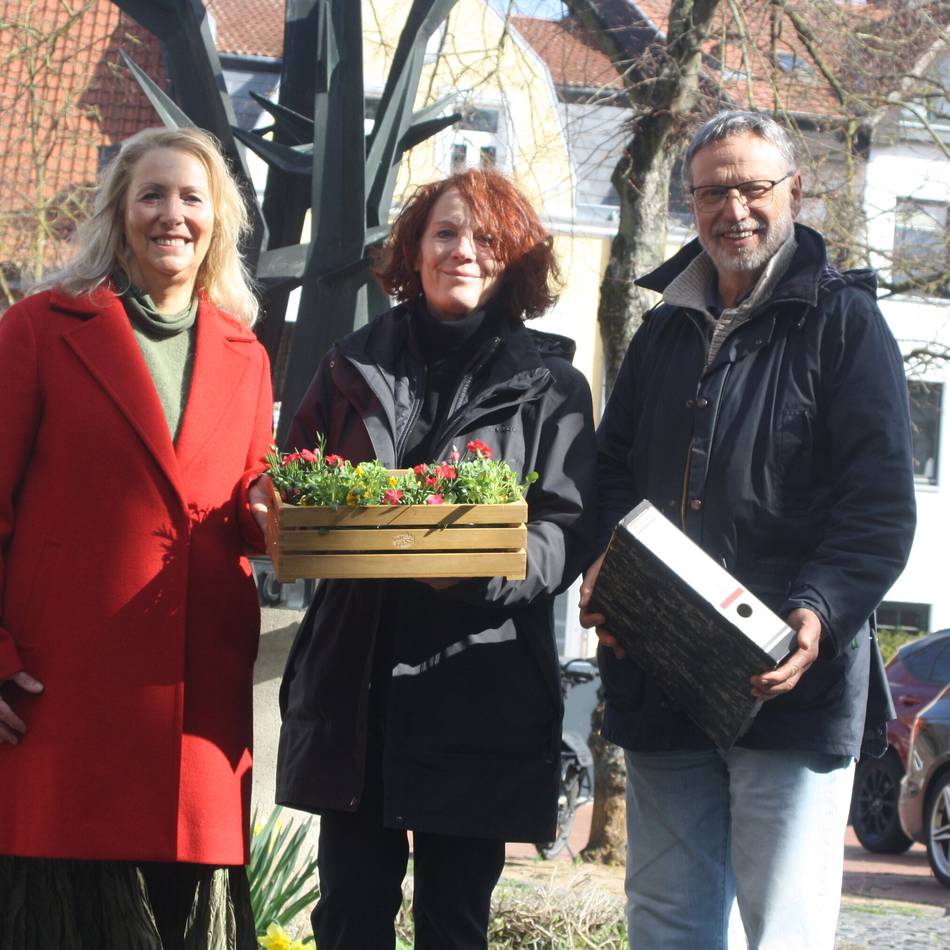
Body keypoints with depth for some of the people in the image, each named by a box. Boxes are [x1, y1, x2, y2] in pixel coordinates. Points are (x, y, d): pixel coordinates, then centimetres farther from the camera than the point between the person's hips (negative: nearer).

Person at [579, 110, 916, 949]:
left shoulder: (843, 322, -1)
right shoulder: (667, 329, 18)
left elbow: (881, 506, -7)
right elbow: (615, 465, 24)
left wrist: (821, 614, -22)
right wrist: (603, 562, 3)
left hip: (793, 680, -6)